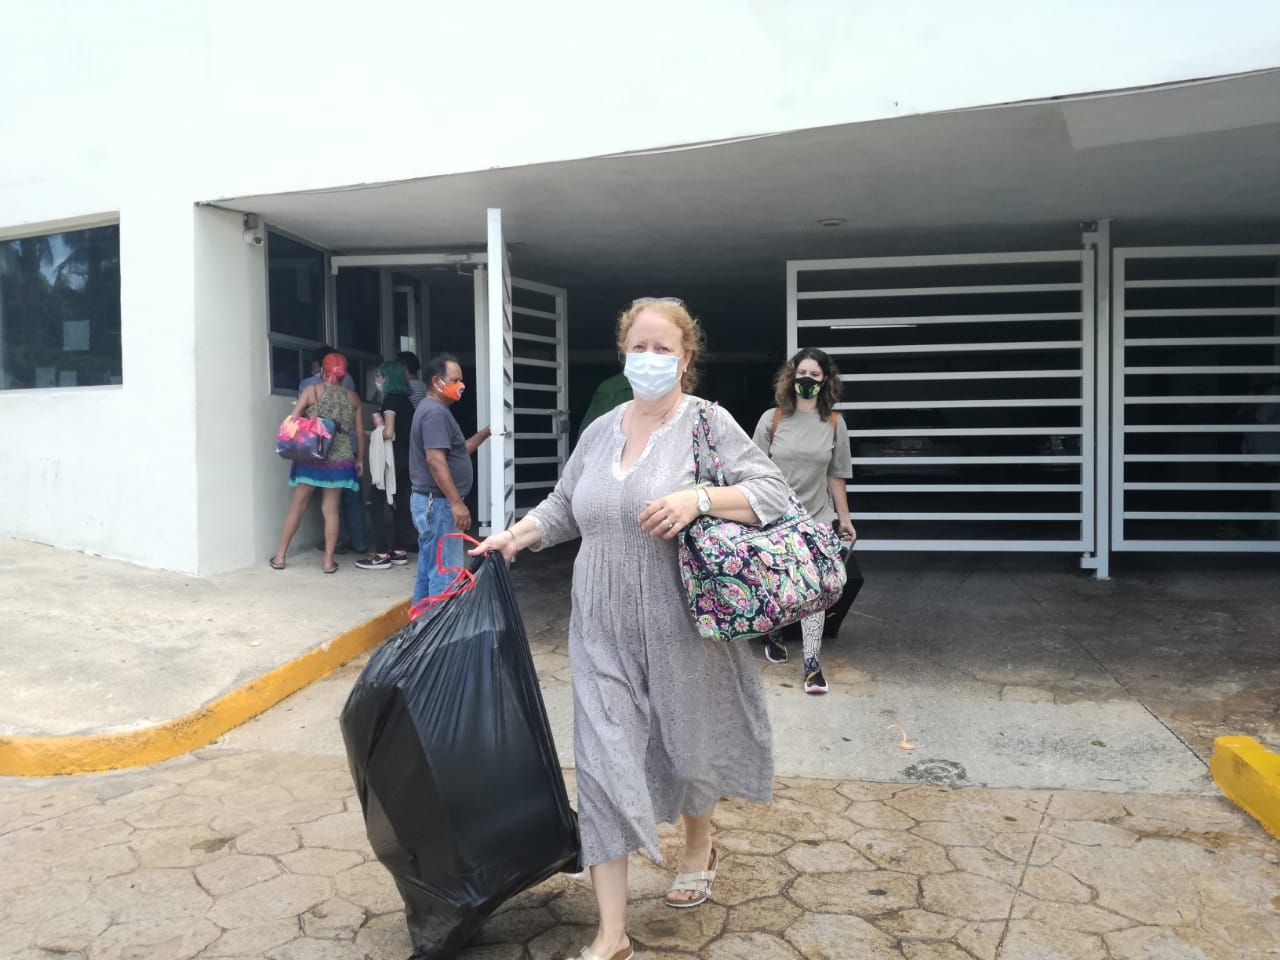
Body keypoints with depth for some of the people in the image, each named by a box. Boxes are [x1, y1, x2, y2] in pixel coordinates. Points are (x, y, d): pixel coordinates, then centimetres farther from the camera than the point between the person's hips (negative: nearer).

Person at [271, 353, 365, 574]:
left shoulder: (312, 390, 0)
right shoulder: (352, 397, 6)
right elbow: (360, 432, 8)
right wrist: (359, 459, 17)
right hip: (340, 459, 1)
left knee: (297, 506, 8)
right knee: (331, 509, 5)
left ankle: (280, 556, 15)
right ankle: (329, 560, 5)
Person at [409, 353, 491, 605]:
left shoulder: (433, 409, 18)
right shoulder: (435, 412, -15)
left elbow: (457, 451, 23)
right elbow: (435, 459, -24)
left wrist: (485, 433, 13)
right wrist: (457, 502, -26)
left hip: (429, 501, 11)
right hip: (438, 503, -11)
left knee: (428, 572, 13)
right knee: (445, 574, -8)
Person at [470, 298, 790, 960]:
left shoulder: (707, 422, -7)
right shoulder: (600, 431, 9)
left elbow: (772, 493, -14)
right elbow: (562, 508, 19)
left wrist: (699, 497, -26)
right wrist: (513, 538, 6)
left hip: (680, 631, -3)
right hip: (604, 633, 4)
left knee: (686, 745, 17)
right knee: (604, 764, -1)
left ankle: (699, 846, 50)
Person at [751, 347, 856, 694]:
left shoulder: (834, 423, 0)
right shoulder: (772, 419, -3)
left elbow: (835, 476, 5)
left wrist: (845, 519, 6)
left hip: (817, 520, 0)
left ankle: (812, 664, -2)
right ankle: (773, 636, 40)